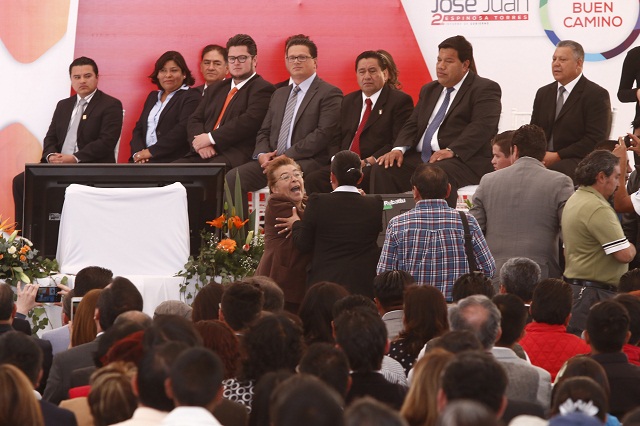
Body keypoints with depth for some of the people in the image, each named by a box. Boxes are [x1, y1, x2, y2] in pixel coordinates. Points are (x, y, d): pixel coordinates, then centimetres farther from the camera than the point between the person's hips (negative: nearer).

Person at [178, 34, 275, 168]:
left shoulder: (262, 89, 4)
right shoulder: (216, 89, 27)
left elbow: (249, 121, -11)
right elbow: (194, 120, 19)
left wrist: (211, 138, -12)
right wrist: (200, 142, -5)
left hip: (235, 157, -7)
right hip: (203, 155, 7)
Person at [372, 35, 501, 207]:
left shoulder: (485, 89, 0)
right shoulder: (429, 90, 25)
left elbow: (483, 126, -14)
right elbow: (412, 125, 19)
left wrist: (452, 151, -27)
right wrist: (399, 148, -3)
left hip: (463, 160, -7)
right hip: (420, 158, 7)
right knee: (382, 170, -16)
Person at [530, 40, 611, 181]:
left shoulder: (597, 95, -3)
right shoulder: (543, 93, 20)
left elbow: (596, 139, -11)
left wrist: (558, 156, -15)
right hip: (543, 160, 6)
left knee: (552, 172, -39)